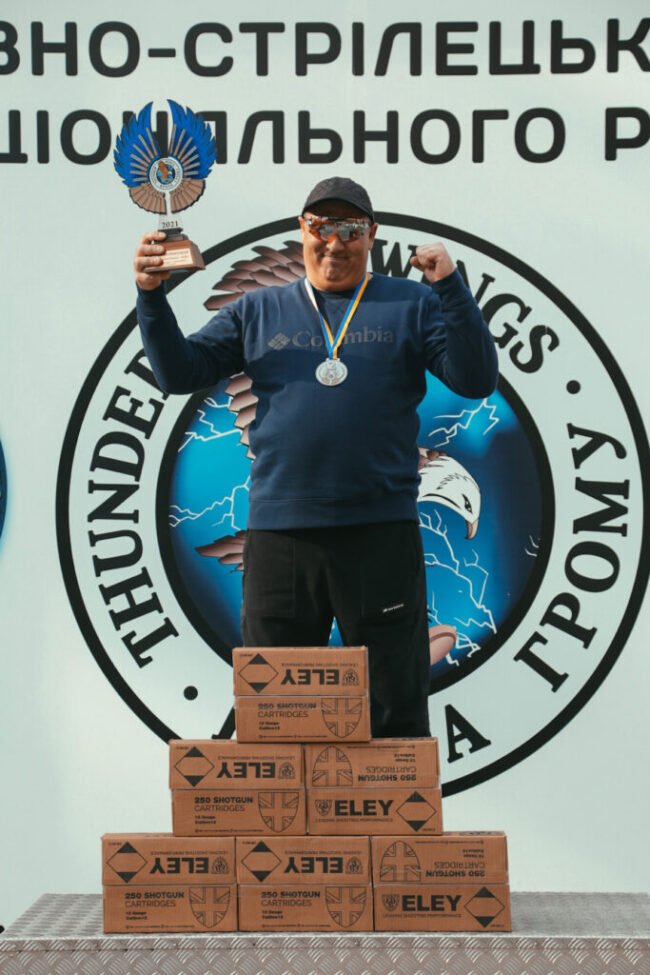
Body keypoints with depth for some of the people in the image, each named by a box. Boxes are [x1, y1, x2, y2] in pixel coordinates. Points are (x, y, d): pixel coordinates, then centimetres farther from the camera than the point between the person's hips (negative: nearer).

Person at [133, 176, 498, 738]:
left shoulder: (413, 305, 8)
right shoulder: (260, 310, 13)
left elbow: (476, 380, -2)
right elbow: (180, 372, 10)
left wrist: (451, 287, -12)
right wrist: (152, 296, -4)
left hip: (382, 529, -2)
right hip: (278, 529, 2)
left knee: (396, 710, 7)